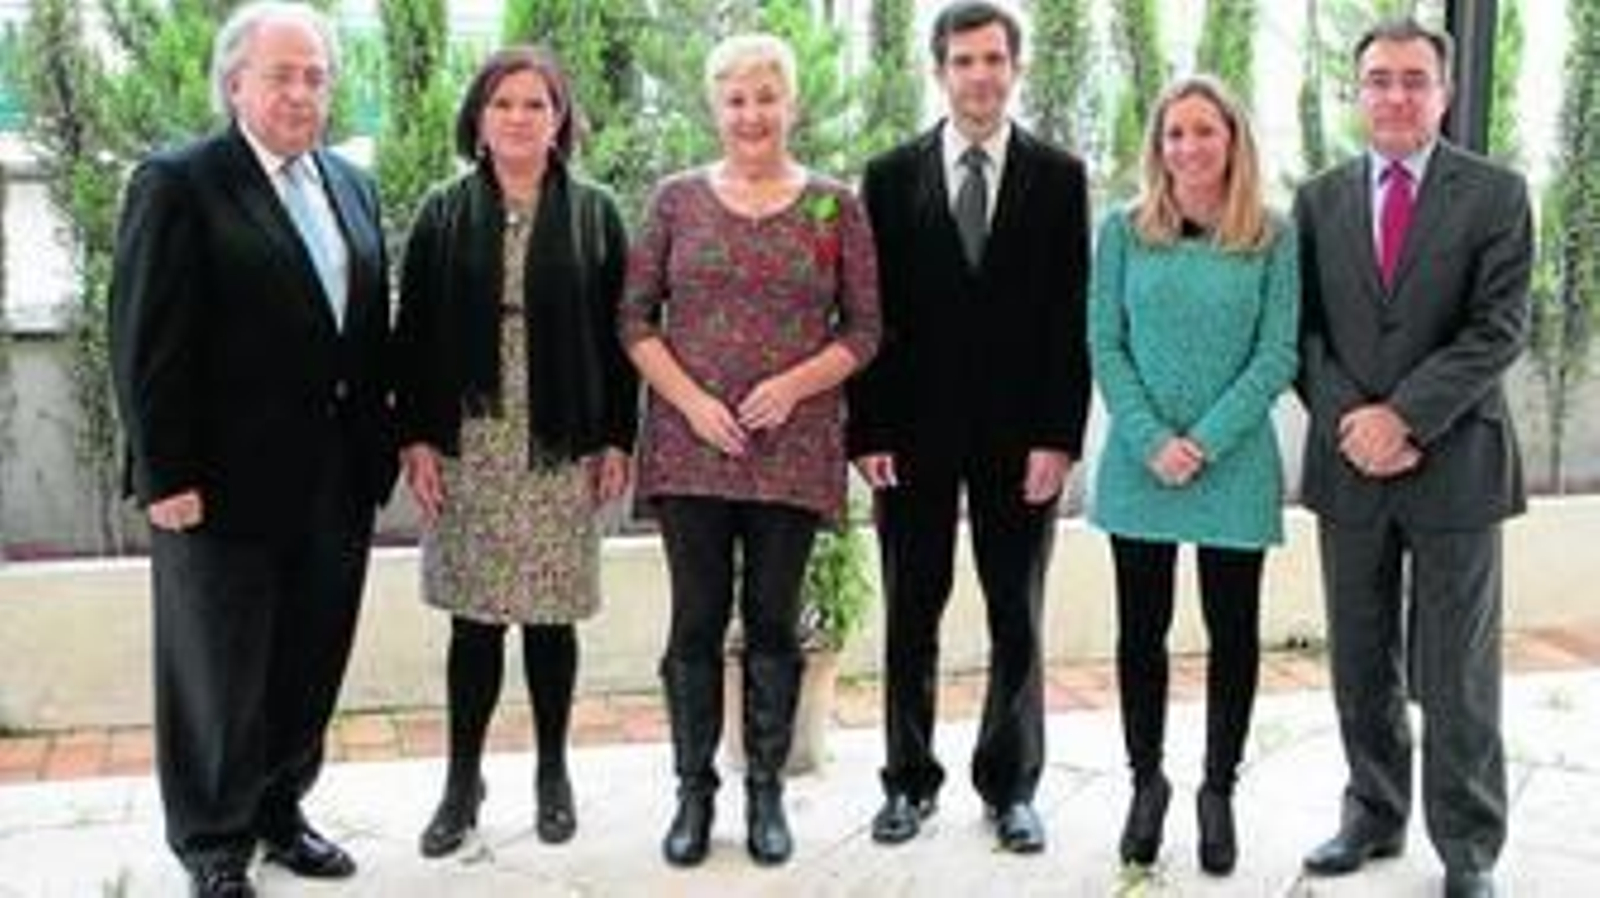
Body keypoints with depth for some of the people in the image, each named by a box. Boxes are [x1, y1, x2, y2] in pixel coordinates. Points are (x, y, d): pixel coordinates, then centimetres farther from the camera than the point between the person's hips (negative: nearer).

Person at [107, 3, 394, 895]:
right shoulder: (178, 183, -8)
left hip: (337, 484, 6)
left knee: (310, 668, 14)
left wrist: (380, 446, 8)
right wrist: (166, 475, -15)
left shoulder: (353, 187, 11)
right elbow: (147, 343, -12)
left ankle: (280, 810, 31)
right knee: (219, 676, 8)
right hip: (227, 484, -5)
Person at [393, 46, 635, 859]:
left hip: (563, 447, 0)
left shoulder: (594, 215, 4)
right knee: (474, 618, 4)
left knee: (550, 616, 6)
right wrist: (416, 437, -4)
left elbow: (616, 333, 4)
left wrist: (618, 439, -2)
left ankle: (552, 773, 23)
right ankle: (463, 778, 18)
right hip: (467, 444, 0)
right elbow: (413, 334, 4)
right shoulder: (444, 214, 5)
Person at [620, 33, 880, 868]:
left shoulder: (835, 205, 3)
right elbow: (634, 316, 3)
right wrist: (691, 401, -9)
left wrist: (793, 384, -13)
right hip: (691, 445, 0)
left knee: (773, 621, 8)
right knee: (697, 622, 6)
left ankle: (766, 790, 20)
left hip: (794, 448, 0)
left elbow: (863, 329, 3)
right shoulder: (677, 198, 4)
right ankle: (694, 790, 18)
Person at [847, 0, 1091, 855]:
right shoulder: (891, 175, 4)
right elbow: (870, 313, 2)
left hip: (1020, 433, 0)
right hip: (914, 431, 1)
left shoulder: (1059, 176, 3)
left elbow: (1071, 315, -1)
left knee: (1017, 620, 8)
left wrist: (1060, 435, -8)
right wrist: (867, 431, -5)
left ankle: (1011, 785, 20)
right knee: (909, 617, 8)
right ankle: (909, 780, 21)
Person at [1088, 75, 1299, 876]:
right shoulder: (1123, 231, 2)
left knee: (1233, 631, 6)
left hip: (1234, 466, -1)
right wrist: (1153, 442, -11)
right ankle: (1146, 781, 24)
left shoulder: (1273, 237, 0)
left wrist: (1205, 442, -13)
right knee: (1141, 629, 7)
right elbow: (1105, 345, 0)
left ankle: (1219, 790, 21)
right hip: (1139, 466, 1)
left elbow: (1278, 355, -4)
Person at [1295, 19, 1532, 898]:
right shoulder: (1319, 199, 8)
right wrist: (1348, 420, -11)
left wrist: (1405, 418, -17)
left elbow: (1500, 327, -9)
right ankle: (1373, 814, 28)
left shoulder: (1495, 193, -1)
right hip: (1349, 463, 3)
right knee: (1361, 665, 13)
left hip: (1454, 464, -3)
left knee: (1457, 675, 3)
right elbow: (1303, 330, 4)